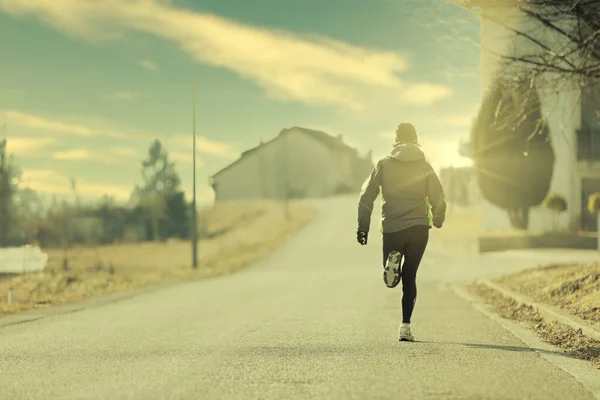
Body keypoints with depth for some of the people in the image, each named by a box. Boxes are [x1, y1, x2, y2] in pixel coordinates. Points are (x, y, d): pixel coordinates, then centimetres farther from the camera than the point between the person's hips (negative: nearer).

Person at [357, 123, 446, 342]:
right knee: (410, 277, 9)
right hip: (419, 228, 0)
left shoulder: (384, 164, 3)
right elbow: (438, 199, 2)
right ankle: (405, 326, 2)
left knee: (392, 279, 12)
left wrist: (363, 226, 5)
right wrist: (438, 218, 23)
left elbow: (367, 196, 0)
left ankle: (392, 265, -24)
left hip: (392, 229, 0)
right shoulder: (424, 166, 3)